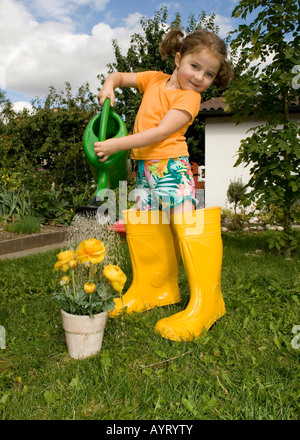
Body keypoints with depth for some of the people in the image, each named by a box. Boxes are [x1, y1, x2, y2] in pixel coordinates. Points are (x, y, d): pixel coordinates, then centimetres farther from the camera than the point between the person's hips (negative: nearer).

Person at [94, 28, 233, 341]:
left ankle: (204, 304, -4)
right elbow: (120, 76, 24)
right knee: (141, 229, 10)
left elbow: (160, 133, -17)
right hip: (144, 169, 7)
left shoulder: (189, 97, -7)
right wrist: (109, 86, -1)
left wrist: (116, 144, -19)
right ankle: (151, 289, 27)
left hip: (172, 169, -7)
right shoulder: (154, 80, 12)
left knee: (189, 229, -13)